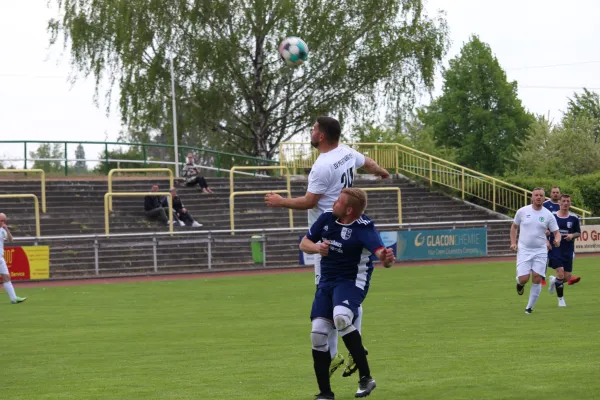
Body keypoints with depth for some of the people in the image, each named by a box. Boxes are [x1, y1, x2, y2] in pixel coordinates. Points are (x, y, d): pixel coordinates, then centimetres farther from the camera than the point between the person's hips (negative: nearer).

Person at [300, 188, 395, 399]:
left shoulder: (364, 227, -20)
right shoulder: (327, 218, -2)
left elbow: (380, 251, -35)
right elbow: (304, 243, 9)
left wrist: (386, 259, -59)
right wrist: (317, 248, -14)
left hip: (352, 282, -6)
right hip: (326, 282, 6)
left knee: (341, 318, -33)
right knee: (318, 333, -5)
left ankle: (365, 377, -22)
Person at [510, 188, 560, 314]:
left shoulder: (548, 215, -1)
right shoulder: (522, 211, -1)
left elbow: (556, 232, 3)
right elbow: (514, 227, 13)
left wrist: (557, 240, -20)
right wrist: (513, 242, 1)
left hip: (540, 251, 1)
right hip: (524, 250, -1)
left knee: (537, 280, -5)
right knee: (524, 279, -12)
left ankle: (530, 307, 11)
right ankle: (520, 284, 28)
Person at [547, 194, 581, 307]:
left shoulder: (574, 218, 2)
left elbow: (579, 233, 11)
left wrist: (572, 235, -11)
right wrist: (546, 241, -8)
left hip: (568, 251, 3)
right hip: (555, 250, -3)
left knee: (567, 277, 2)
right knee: (561, 274, -15)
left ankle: (554, 280, 38)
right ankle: (560, 299, 4)